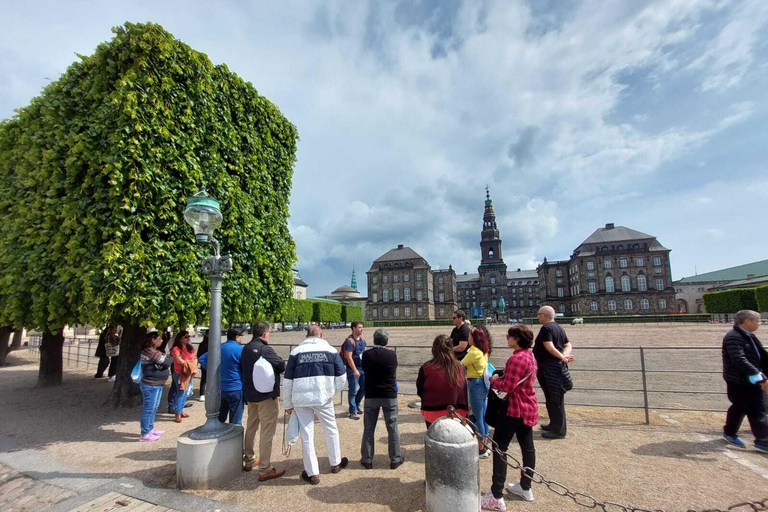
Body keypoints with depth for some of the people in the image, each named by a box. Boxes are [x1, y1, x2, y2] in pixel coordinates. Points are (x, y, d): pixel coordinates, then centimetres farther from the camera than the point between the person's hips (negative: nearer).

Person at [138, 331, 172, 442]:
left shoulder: (154, 351, 12)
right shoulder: (150, 351, -21)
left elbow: (164, 363, 10)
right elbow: (166, 362, -21)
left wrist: (166, 358, -11)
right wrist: (169, 358, -1)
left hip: (157, 384, 10)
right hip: (151, 386, -10)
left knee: (154, 407, 20)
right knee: (149, 409, 0)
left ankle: (150, 429, 33)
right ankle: (145, 434, 11)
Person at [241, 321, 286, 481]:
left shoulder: (246, 348, 5)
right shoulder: (265, 349, -21)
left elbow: (243, 369, 14)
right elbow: (282, 366, -15)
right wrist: (280, 364, 6)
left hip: (249, 394, 9)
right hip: (266, 395, -9)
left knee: (251, 426, 21)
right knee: (267, 431, -2)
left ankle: (249, 460, 34)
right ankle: (265, 469, 2)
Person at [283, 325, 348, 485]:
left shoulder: (296, 352, 2)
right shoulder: (331, 350, 0)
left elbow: (287, 381, 3)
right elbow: (341, 377, 0)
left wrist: (288, 405, 12)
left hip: (300, 399, 1)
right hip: (323, 398, 0)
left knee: (306, 436, 11)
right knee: (331, 430, 19)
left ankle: (312, 473, 18)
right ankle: (335, 463, 34)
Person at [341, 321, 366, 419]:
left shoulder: (362, 339, 9)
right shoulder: (349, 341, -15)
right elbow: (349, 357, -19)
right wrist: (355, 370, -22)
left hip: (363, 368, 8)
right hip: (353, 369, -7)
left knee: (364, 387, 14)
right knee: (353, 391, 1)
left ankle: (357, 404, 36)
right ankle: (353, 411, 13)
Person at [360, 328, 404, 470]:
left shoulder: (366, 355, -9)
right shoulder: (392, 354, -10)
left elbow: (364, 371, 6)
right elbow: (394, 373, 6)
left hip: (371, 396, 1)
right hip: (389, 395, 0)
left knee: (368, 429, 13)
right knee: (392, 428, 12)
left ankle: (367, 459, 21)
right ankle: (395, 459, 20)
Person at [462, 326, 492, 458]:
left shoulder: (474, 352, -20)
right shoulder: (483, 351, 7)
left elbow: (461, 365, -14)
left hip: (476, 384, -9)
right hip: (483, 384, 9)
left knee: (478, 417, 2)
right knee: (483, 416, 17)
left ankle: (481, 449, 13)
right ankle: (484, 446, 28)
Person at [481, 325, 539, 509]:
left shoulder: (517, 358, -23)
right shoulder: (530, 356, 10)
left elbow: (508, 386, -26)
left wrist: (495, 380, -9)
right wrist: (500, 378, 3)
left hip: (514, 408, -10)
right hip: (528, 407, 10)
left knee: (499, 447, -5)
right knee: (527, 447, 18)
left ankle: (496, 496, 0)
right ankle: (525, 488, 32)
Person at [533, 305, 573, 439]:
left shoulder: (546, 328, -16)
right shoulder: (559, 328, 14)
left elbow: (550, 347, -26)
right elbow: (568, 345, 12)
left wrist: (562, 358, -20)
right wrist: (564, 355, -4)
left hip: (549, 368, -10)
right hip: (556, 367, 10)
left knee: (554, 399, -1)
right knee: (555, 399, 19)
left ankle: (558, 430, 8)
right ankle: (555, 424, 31)